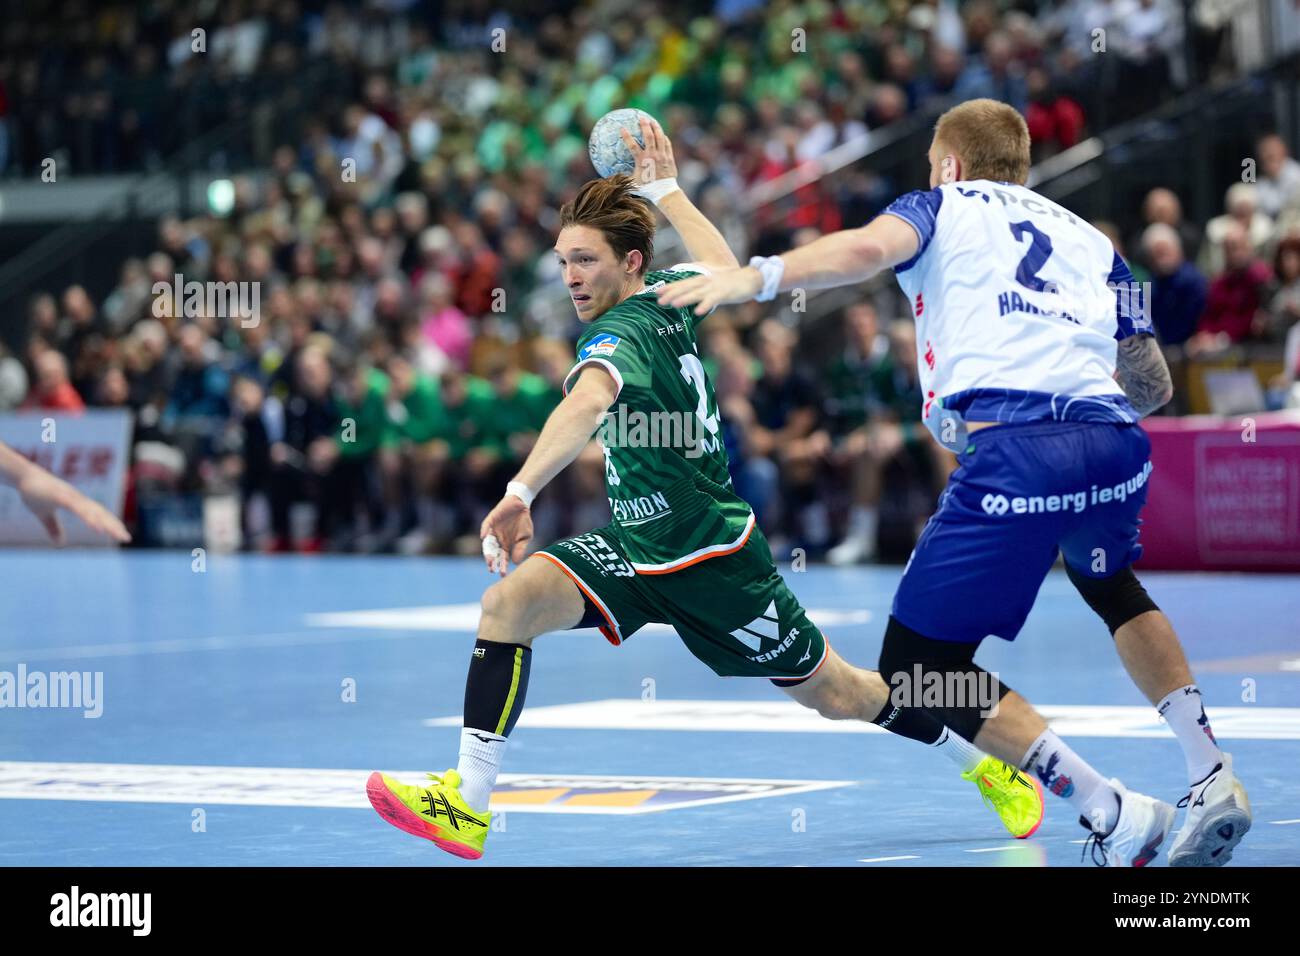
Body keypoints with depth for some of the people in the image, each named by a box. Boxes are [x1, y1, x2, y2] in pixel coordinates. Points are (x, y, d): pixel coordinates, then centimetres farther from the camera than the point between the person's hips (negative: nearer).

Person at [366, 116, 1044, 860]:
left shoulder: (621, 334, -25)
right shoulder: (665, 295, -1)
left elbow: (588, 403, -48)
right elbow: (726, 270, 21)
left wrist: (522, 492, -62)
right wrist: (665, 188, 28)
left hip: (708, 560, -8)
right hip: (637, 549, 8)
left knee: (838, 697, 9)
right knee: (510, 601, -16)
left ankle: (989, 768, 33)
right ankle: (468, 803, -20)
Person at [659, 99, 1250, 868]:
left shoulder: (944, 206, 19)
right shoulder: (1090, 239, 30)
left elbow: (871, 247, -5)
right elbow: (1154, 386, 29)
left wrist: (755, 277, -10)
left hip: (1012, 454, -6)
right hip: (1112, 444, 6)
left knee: (917, 668, 4)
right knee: (1108, 581, 38)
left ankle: (1115, 816, -4)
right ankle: (1216, 779, 27)